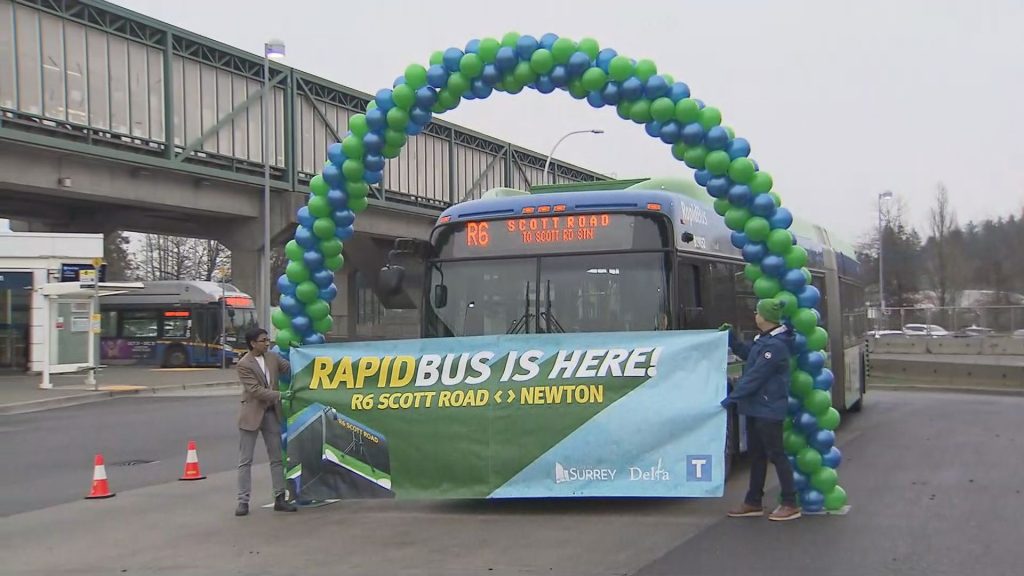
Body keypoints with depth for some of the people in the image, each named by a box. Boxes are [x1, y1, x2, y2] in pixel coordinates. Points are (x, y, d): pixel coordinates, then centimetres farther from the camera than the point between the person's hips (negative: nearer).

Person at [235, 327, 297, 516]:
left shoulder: (272, 357, 5)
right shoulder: (244, 364, -13)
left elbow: (290, 367, 5)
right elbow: (255, 390, -19)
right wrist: (279, 395, -23)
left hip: (271, 413, 6)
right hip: (252, 414, -6)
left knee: (277, 458, 8)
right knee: (245, 460, 1)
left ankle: (279, 498, 13)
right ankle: (243, 501, 4)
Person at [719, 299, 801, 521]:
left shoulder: (775, 345, -21)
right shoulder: (764, 339, 10)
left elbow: (756, 375, -23)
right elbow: (748, 355, 27)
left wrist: (733, 396, -18)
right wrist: (732, 341, 17)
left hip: (768, 409, -10)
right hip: (756, 407, 10)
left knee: (776, 454, -4)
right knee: (756, 454, 14)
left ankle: (790, 504, 3)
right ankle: (753, 502, 22)